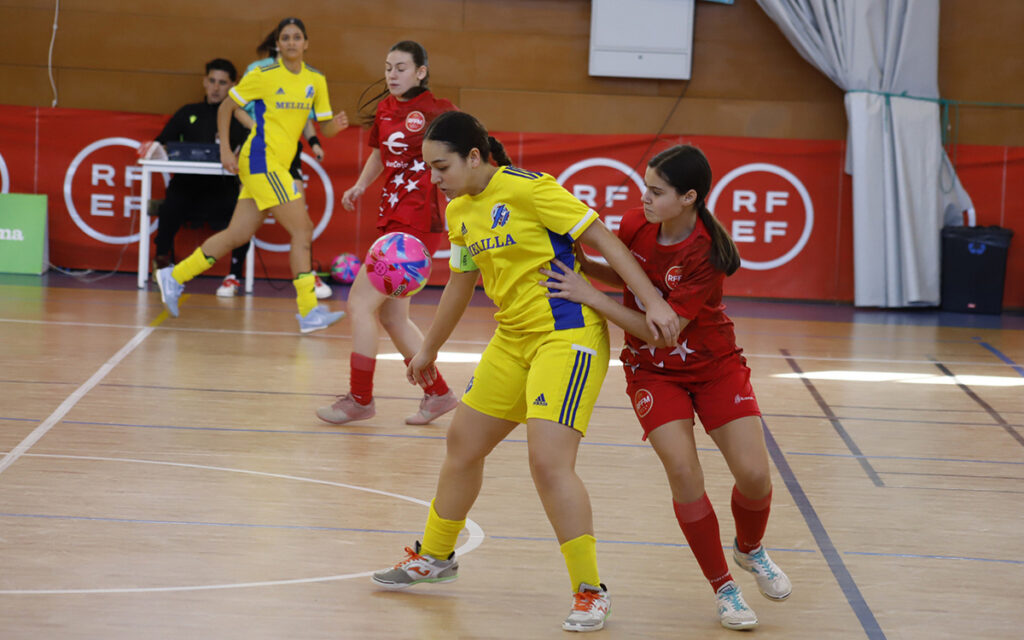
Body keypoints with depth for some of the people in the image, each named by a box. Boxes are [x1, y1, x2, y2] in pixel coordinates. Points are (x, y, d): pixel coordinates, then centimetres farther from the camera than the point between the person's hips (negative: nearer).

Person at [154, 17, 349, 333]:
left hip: (278, 165, 7)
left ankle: (174, 277, 22)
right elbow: (226, 108, 1)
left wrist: (337, 124, -13)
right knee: (302, 230, -13)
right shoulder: (263, 75, -8)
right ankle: (308, 312, -11)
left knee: (238, 235, 10)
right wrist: (225, 150, -6)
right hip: (261, 159, -7)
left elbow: (325, 127, 10)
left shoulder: (316, 80, 8)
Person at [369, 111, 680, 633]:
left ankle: (590, 591, -10)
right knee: (463, 444, 16)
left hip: (567, 335, -8)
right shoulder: (459, 212, 8)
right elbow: (461, 282, 23)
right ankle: (434, 557, 39)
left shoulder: (528, 189, -16)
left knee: (548, 461, -19)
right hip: (513, 339, 8)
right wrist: (428, 351, 33)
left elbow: (601, 238, -16)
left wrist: (652, 301, -23)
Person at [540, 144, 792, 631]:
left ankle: (750, 550, 27)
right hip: (653, 371, 2)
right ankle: (722, 587, -1)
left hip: (715, 366, -2)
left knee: (754, 475, -9)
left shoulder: (705, 255, -27)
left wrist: (589, 296, -29)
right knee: (683, 469, -18)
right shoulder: (636, 224, -13)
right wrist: (583, 266, -11)